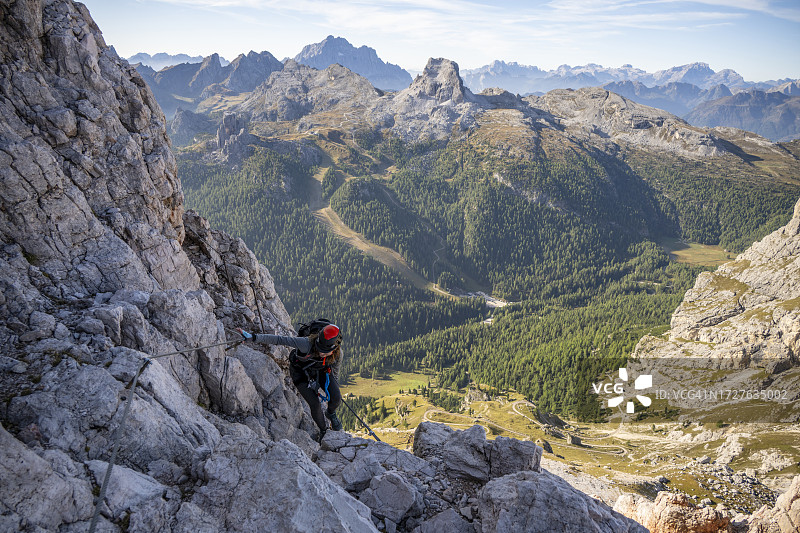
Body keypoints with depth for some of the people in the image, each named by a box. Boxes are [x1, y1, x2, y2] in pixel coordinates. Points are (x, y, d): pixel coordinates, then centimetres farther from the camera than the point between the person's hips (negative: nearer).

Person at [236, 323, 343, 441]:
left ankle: (331, 414, 24)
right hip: (300, 372, -3)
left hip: (321, 370, 3)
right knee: (315, 405, -13)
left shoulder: (338, 354, -28)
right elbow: (280, 339, -39)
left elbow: (335, 373, -6)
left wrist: (336, 390, 9)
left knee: (336, 399, -14)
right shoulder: (307, 344, -41)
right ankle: (323, 431, 18)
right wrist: (252, 337, -46)